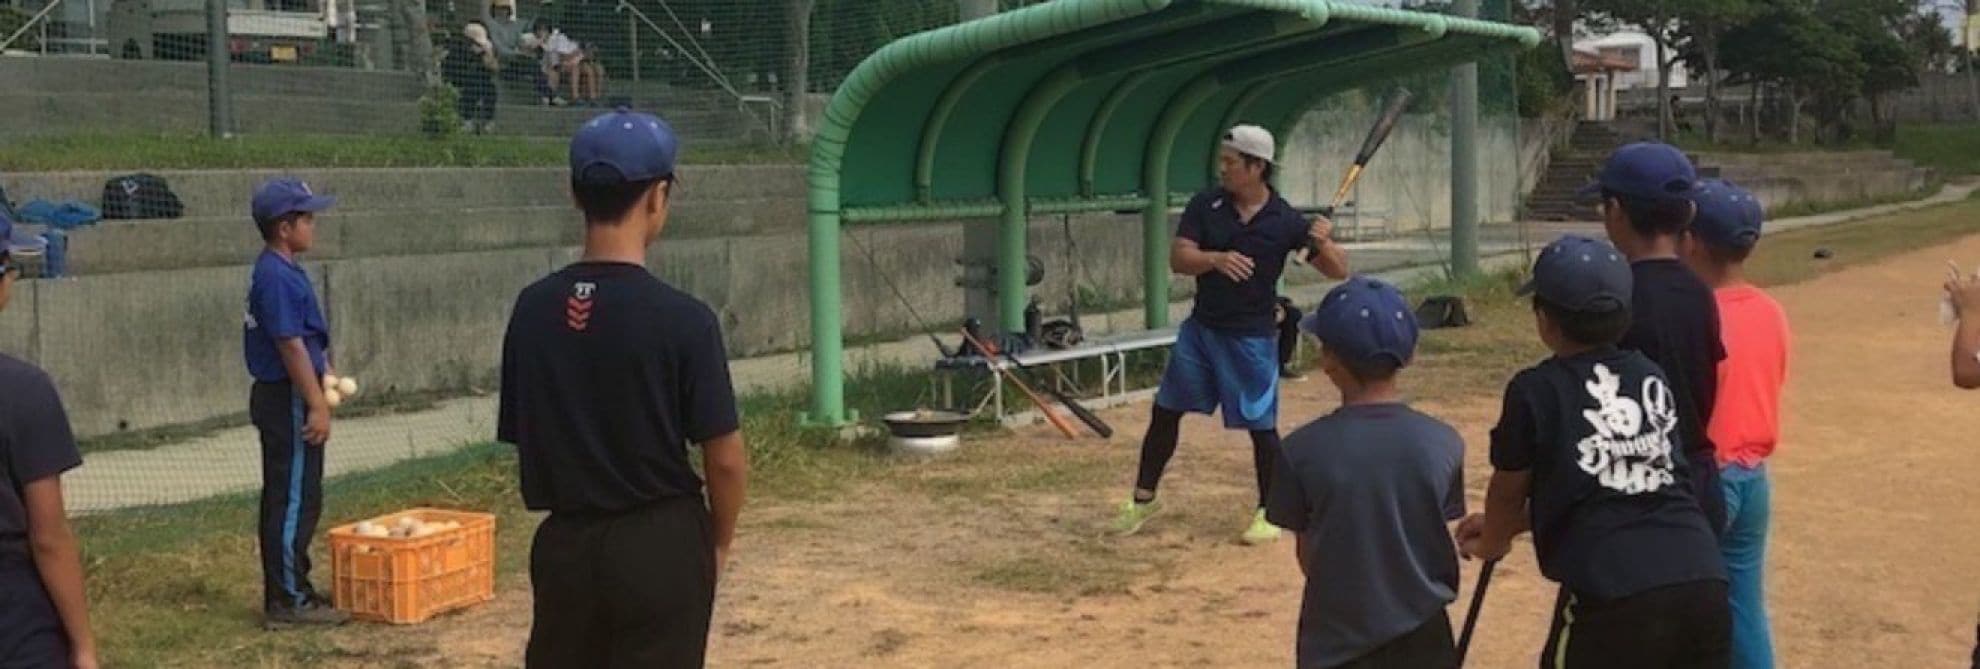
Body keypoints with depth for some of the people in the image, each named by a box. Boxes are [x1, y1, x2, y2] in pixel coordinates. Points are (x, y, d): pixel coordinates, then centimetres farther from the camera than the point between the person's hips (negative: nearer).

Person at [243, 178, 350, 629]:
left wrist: (324, 377, 16)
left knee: (285, 497, 15)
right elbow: (291, 346, -21)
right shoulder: (277, 277, -18)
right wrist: (317, 405, -20)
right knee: (295, 498, -5)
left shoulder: (282, 272, 13)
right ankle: (289, 600, 0)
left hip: (286, 397, 11)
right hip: (288, 400, -11)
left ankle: (286, 591, 23)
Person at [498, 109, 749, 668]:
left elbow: (520, 438, 5)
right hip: (661, 548, -4)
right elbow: (725, 458, -12)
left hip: (563, 545, 4)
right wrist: (718, 543, 5)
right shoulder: (683, 318, -15)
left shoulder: (532, 309, -1)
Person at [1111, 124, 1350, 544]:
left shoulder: (1285, 221, -11)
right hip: (1200, 329, 4)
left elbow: (1339, 272, -8)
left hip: (1250, 337, -3)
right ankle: (1143, 499, 24)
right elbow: (1178, 259, -13)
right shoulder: (1205, 205, -5)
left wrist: (1323, 244, -29)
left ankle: (1270, 512, 19)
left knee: (1261, 425, 2)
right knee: (1165, 412, 10)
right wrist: (1216, 259, -32)